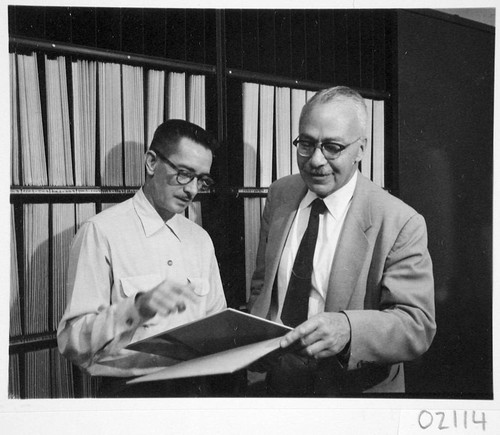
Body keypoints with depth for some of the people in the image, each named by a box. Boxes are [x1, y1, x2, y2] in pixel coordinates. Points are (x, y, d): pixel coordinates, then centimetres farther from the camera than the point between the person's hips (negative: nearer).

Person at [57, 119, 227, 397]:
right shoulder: (101, 232, -5)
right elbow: (71, 341, -9)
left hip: (193, 386, 5)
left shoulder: (201, 239, 14)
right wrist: (137, 308, -24)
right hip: (130, 390, -4)